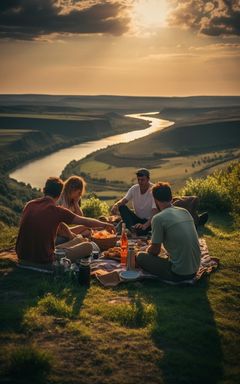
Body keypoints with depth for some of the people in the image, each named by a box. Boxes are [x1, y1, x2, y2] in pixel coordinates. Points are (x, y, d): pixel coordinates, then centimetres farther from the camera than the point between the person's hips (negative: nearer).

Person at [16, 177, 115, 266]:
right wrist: (105, 225, 13)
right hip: (44, 259, -7)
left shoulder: (29, 205, 3)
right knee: (88, 246, -1)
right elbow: (85, 221, -4)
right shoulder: (57, 211, -13)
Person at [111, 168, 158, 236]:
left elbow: (155, 212, -28)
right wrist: (116, 204, -38)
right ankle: (132, 230, -34)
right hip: (137, 218, 7)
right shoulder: (134, 188, -2)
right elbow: (124, 200, -13)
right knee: (122, 207, -23)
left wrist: (145, 225, -44)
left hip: (148, 220, -7)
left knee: (140, 230, -42)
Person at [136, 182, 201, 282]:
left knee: (140, 257, 7)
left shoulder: (158, 218, -14)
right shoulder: (185, 212, 6)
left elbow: (155, 250, -5)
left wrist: (148, 250, 18)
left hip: (179, 273, -7)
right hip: (194, 270, 7)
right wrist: (154, 242, 30)